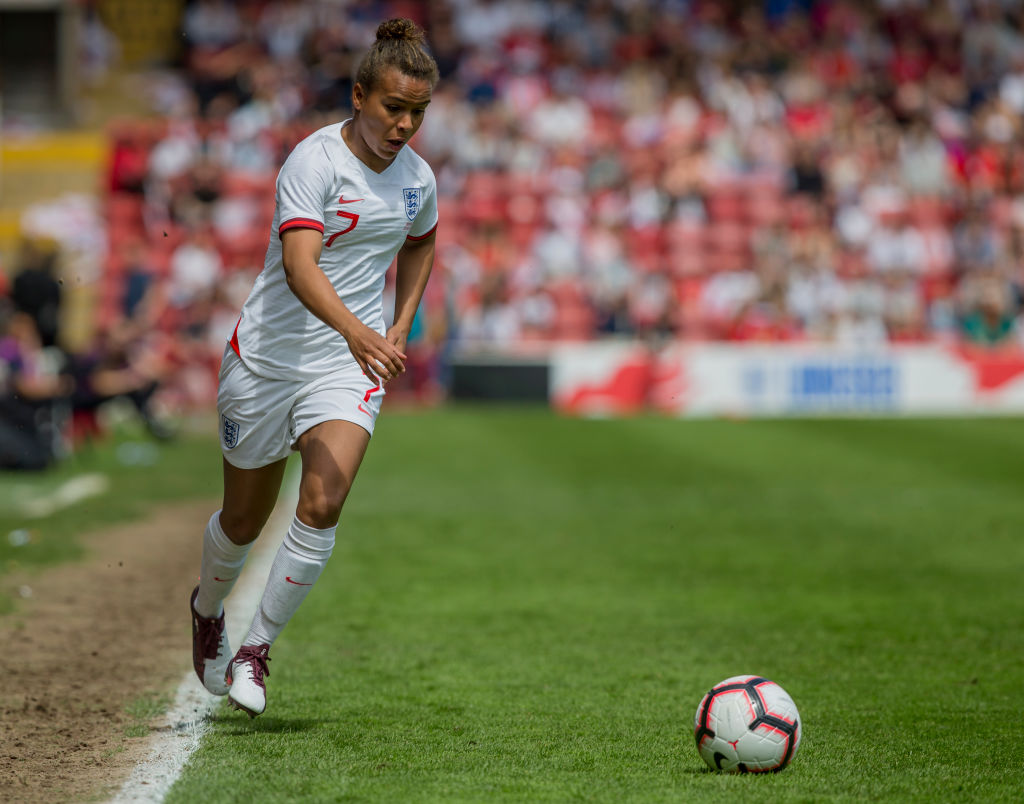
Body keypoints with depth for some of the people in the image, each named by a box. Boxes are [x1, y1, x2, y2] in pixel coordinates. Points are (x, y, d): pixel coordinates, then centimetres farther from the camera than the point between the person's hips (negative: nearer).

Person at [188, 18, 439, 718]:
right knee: (246, 517, 13)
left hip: (350, 366, 3)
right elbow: (299, 265, -32)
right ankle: (208, 609, 46)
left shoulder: (417, 178, 1)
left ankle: (257, 648, -4)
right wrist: (356, 331, -47)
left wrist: (399, 330, 12)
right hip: (269, 352, -3)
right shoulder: (317, 160, -18)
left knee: (322, 505, -20)